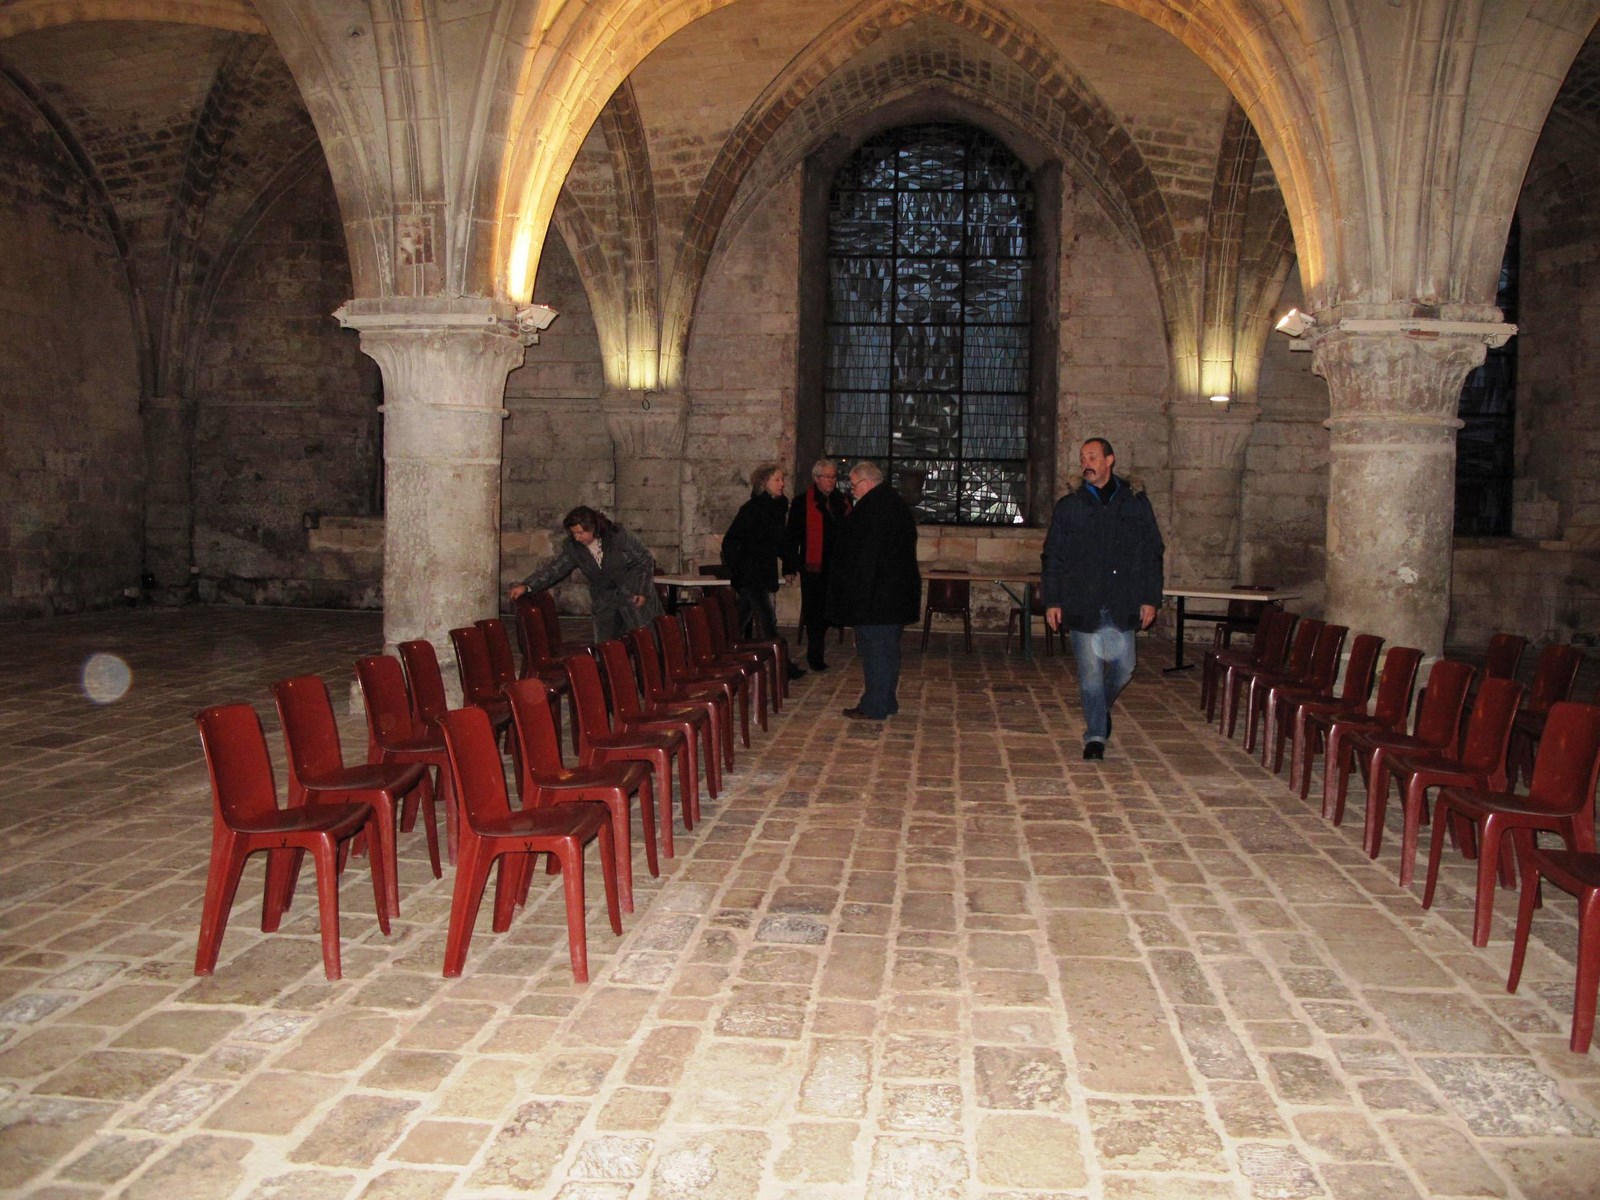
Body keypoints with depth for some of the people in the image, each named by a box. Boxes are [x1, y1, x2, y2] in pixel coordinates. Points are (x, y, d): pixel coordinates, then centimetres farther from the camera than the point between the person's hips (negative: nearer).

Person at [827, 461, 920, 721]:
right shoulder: (896, 503, 14)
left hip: (874, 592, -10)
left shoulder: (871, 507, -16)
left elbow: (862, 553, -21)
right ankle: (888, 702, 23)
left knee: (873, 648, -4)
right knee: (888, 647, 15)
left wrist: (858, 590, -17)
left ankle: (874, 707, -1)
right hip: (898, 591, 10)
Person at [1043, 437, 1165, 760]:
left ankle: (1102, 706, 34)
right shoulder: (1068, 507, 5)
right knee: (1090, 671, -1)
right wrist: (1052, 601, -1)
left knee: (1123, 667, 5)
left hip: (1123, 606, 1)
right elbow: (1053, 558, 6)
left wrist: (1150, 599, 0)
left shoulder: (1136, 504, 6)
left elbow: (1152, 554, 7)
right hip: (1083, 605, -1)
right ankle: (1095, 735, 7)